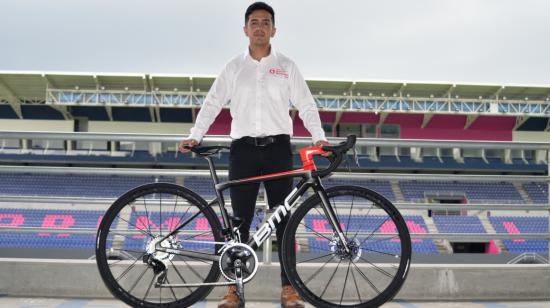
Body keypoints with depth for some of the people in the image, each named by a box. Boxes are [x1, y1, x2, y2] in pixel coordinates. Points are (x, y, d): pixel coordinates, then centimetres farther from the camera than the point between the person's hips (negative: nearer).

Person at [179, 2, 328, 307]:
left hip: (278, 148, 0)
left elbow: (306, 105, 6)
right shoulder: (233, 67, 11)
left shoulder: (286, 66, 10)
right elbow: (212, 104, 8)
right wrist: (194, 136, -5)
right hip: (243, 149, 1)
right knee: (240, 220, 3)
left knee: (284, 219, 1)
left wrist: (319, 136, -9)